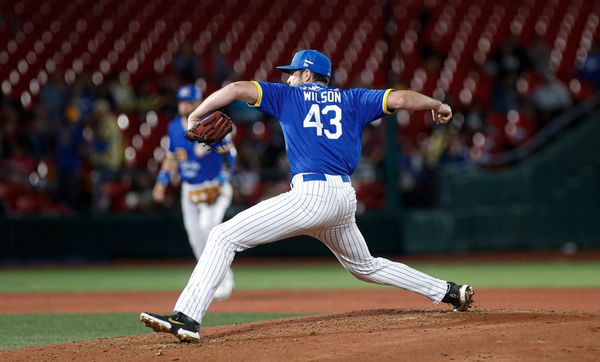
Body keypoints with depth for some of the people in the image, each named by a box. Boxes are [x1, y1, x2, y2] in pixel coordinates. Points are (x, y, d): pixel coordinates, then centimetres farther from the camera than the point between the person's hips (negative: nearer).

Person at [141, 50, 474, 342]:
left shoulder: (289, 96, 11)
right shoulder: (353, 99, 19)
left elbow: (237, 89, 0)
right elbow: (399, 98, 9)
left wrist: (195, 117, 8)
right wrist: (438, 105, 26)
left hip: (312, 195, -6)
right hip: (346, 200, 6)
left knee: (224, 237, -8)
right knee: (366, 266, 31)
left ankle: (187, 317, -24)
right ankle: (450, 292, 31)